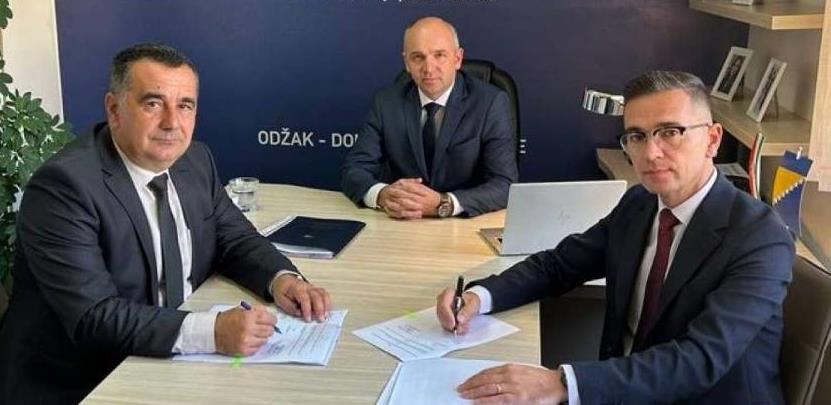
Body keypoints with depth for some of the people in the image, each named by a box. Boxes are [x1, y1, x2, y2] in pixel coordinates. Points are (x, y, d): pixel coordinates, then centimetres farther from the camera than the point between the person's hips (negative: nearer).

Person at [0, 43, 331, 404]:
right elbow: (94, 317, -24)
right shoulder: (63, 185, -18)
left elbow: (234, 236, 11)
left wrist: (281, 278, -10)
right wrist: (211, 332, -35)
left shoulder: (196, 160, 2)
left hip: (175, 366, 7)